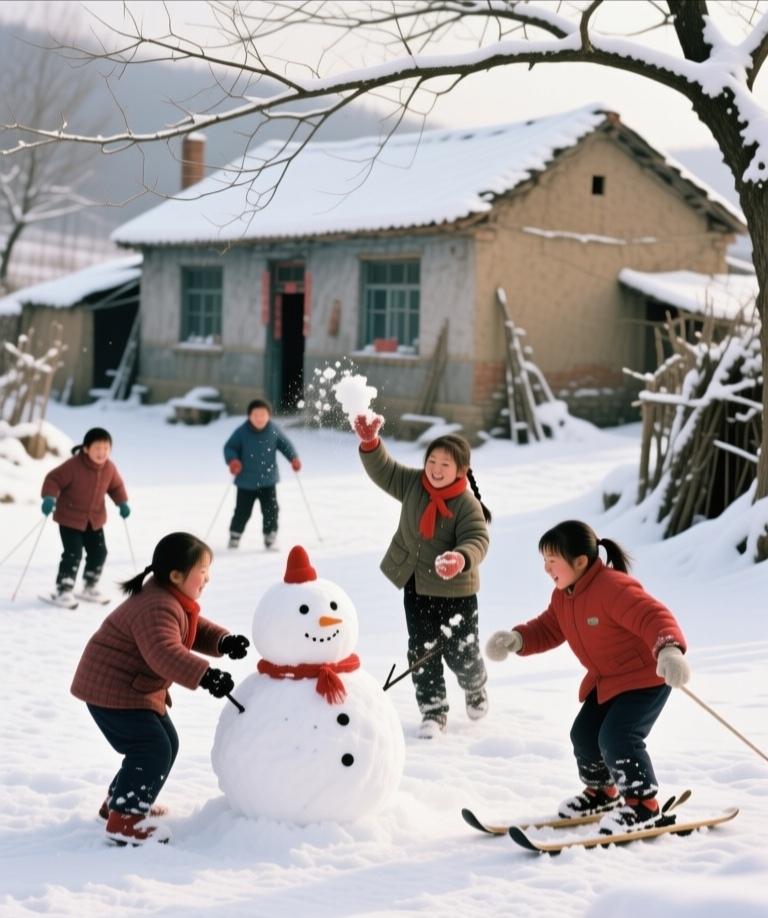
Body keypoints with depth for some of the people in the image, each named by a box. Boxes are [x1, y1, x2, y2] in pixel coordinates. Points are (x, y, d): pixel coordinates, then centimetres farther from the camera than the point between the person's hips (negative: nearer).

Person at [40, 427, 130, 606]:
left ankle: (90, 587, 28)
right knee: (73, 554, -11)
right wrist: (49, 498, -35)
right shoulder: (73, 465, -24)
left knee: (99, 552, 8)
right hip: (70, 518, -6)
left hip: (95, 519, 6)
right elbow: (53, 479, -20)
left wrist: (122, 503, -3)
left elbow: (116, 486, 10)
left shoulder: (109, 467, -7)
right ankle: (62, 591, 3)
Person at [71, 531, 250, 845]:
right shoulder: (157, 608, -29)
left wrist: (223, 641, -8)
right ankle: (123, 820, -15)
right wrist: (204, 675, -51)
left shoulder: (176, 601, 7)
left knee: (166, 744, 18)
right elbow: (165, 653, -42)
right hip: (111, 688, -11)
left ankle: (120, 800, 30)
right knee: (152, 748, -17)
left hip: (135, 687, 11)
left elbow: (196, 630, 13)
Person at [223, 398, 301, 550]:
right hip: (246, 481, -1)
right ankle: (234, 536, 29)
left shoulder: (274, 430, -6)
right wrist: (232, 460, -22)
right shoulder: (242, 432, -12)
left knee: (271, 510, -4)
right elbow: (229, 447, -4)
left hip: (268, 480, 1)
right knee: (242, 511, 8)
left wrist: (294, 458, -6)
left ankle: (270, 538, 10)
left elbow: (285, 444, 8)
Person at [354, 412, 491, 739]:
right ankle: (433, 711, 17)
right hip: (415, 585, 4)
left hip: (455, 590, -4)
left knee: (461, 652, 7)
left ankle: (475, 689, 41)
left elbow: (477, 540, -29)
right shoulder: (413, 483, -4)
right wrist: (370, 443, -18)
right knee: (422, 651, 4)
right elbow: (383, 470, 0)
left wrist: (461, 559, -50)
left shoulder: (467, 505, -20)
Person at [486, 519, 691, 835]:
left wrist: (669, 649, -60)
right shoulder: (563, 596, 1)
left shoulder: (614, 587, -30)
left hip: (646, 677, -10)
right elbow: (548, 629, 10)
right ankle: (601, 792, 36)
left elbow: (652, 616, -41)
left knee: (616, 737, -22)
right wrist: (516, 639, -10)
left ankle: (642, 803, -6)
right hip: (606, 681, 10)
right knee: (584, 735, 11)